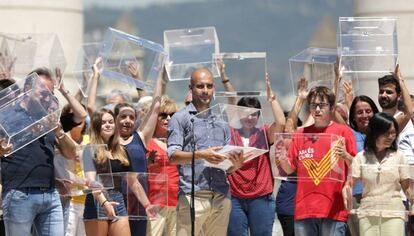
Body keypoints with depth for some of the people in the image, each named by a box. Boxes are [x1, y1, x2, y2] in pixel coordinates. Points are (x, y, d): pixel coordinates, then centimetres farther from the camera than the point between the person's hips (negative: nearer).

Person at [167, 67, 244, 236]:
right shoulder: (180, 118, 6)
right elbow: (173, 156, -6)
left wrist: (236, 164, -4)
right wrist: (201, 155, -21)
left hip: (221, 196, 5)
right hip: (192, 195, -5)